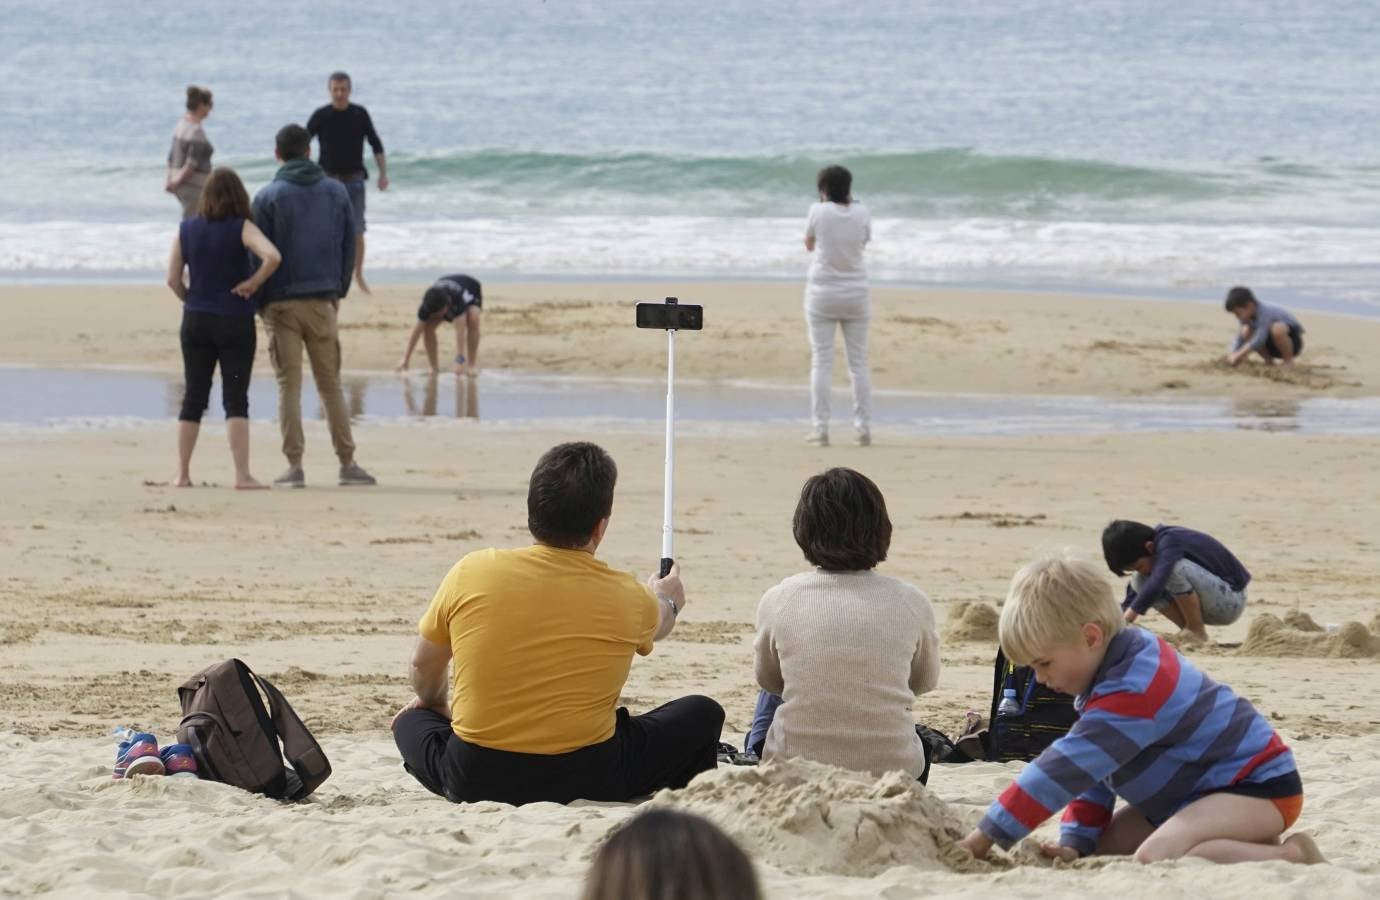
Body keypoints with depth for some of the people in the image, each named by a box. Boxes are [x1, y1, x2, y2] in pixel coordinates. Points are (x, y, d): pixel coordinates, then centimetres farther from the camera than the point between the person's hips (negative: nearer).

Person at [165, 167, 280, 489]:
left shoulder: (186, 229, 2)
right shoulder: (241, 228, -8)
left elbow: (173, 278, 0)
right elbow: (272, 256, -25)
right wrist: (254, 282, -11)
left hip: (195, 321, 3)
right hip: (234, 322, -3)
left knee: (193, 398, 11)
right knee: (235, 399, -3)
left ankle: (183, 473, 13)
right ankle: (242, 475, -8)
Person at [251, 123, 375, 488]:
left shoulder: (269, 197, -4)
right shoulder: (336, 192, 6)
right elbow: (349, 248, 9)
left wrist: (259, 303, 4)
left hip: (281, 303, -3)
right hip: (322, 301, 3)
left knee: (288, 385, 0)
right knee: (330, 383, 9)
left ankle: (294, 465, -4)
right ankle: (347, 463, 8)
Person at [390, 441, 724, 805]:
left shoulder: (471, 573, -4)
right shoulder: (626, 598, -4)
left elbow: (423, 667, 11)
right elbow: (659, 624, 23)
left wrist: (436, 703, 35)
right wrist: (667, 601, 48)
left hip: (473, 782, 1)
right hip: (586, 782, -1)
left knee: (413, 721, 32)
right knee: (702, 715, 17)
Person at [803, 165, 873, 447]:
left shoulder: (819, 212, -9)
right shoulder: (862, 214, -3)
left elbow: (809, 244, 5)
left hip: (822, 294, -2)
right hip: (855, 294, 2)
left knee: (821, 362, 2)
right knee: (858, 362, 7)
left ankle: (820, 427, -2)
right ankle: (863, 427, 5)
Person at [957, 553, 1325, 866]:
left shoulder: (1131, 696, -27)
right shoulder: (1128, 663, 6)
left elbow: (1063, 770, -28)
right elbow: (1091, 768, 10)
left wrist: (987, 837, -24)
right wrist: (1075, 843, -2)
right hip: (1201, 790, 12)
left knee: (1156, 857, -34)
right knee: (1106, 848, 7)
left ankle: (1289, 858, -21)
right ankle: (1249, 847, 5)